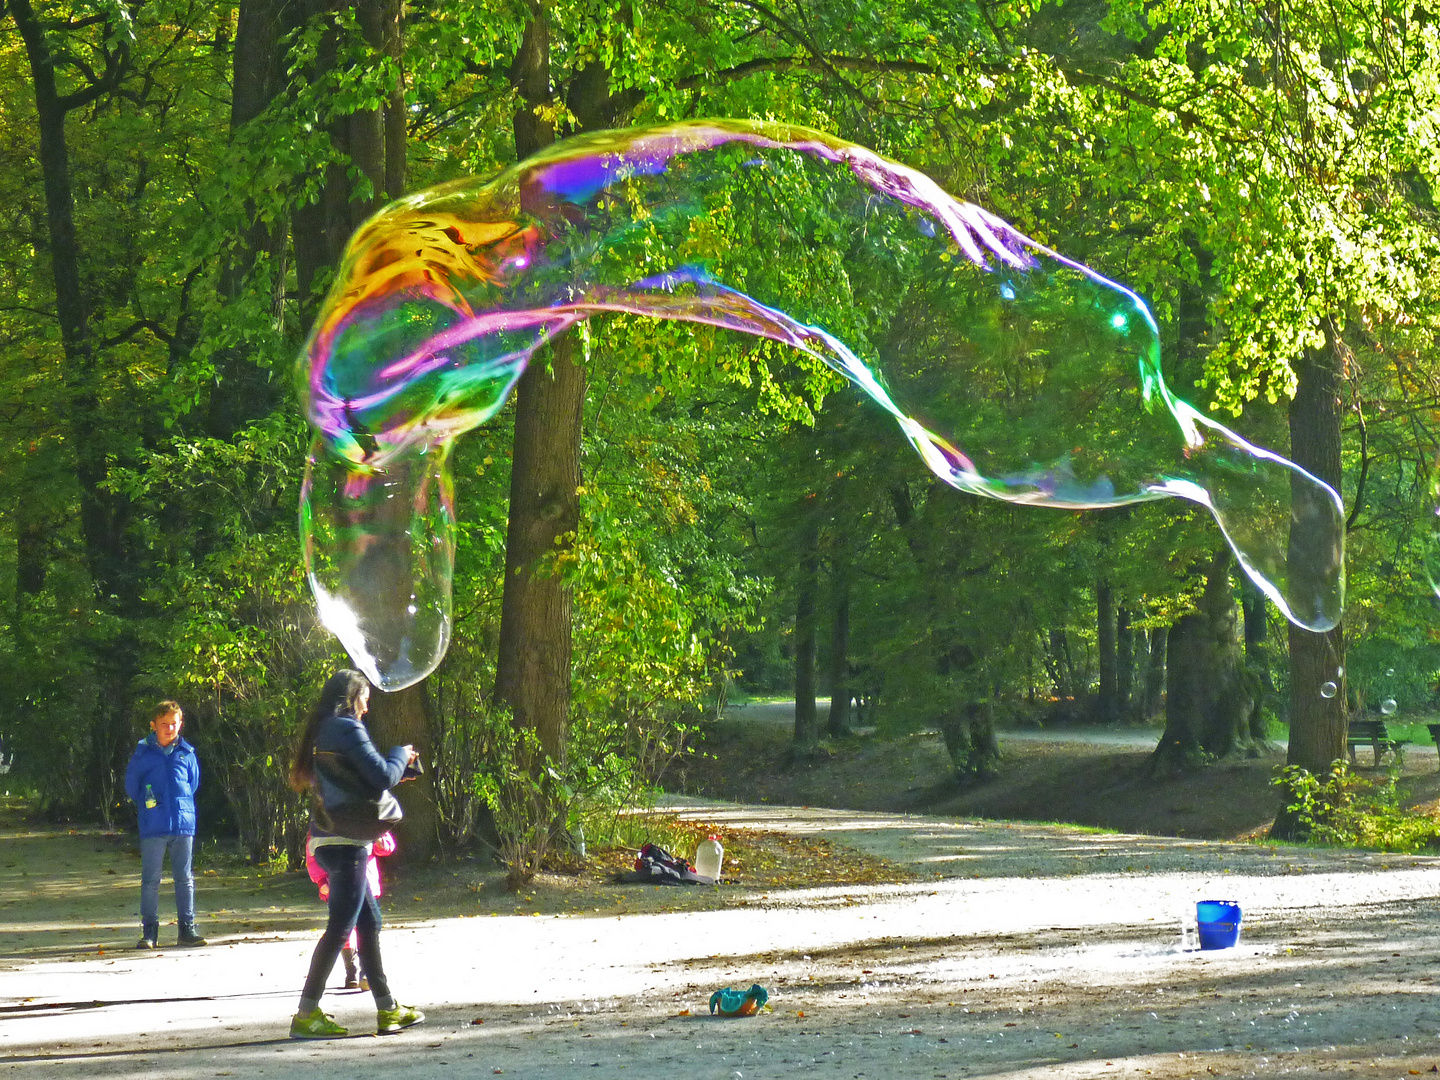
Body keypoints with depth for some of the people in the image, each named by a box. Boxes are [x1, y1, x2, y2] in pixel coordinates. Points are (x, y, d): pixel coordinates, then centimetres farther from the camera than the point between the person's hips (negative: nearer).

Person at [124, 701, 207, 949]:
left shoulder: (187, 753, 5)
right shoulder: (143, 753, -1)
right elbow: (131, 784, 10)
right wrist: (145, 807, 12)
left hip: (183, 824, 2)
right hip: (152, 826, -2)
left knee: (184, 878, 7)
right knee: (150, 880, 1)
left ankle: (187, 929, 14)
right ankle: (149, 932, 5)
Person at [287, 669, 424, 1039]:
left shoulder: (323, 731, 16)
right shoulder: (348, 730, -12)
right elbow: (382, 777, -16)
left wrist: (394, 769, 19)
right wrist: (401, 755, 2)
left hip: (327, 840, 10)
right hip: (346, 842, -10)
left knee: (369, 922, 14)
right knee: (340, 926, -8)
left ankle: (387, 1009, 18)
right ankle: (306, 1014, -9)